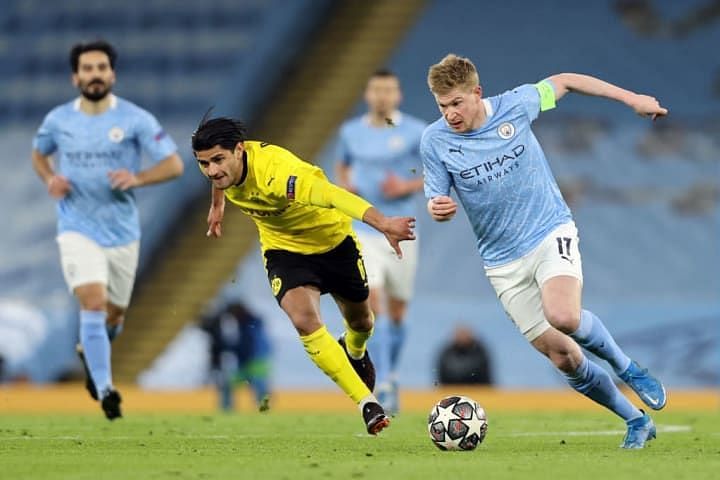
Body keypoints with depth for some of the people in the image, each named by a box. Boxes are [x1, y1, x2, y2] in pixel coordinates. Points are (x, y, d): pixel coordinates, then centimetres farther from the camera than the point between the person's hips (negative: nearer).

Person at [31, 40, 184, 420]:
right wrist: (50, 178, -3)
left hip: (122, 231, 1)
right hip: (77, 229, -1)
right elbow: (38, 154, 19)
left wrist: (138, 178, -26)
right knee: (93, 302, -21)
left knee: (114, 313, 14)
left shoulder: (135, 119, -7)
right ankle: (104, 389, -18)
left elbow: (174, 164, -8)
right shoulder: (58, 120, -2)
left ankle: (88, 351, 48)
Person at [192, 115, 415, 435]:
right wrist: (217, 205, 25)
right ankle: (367, 404, -18)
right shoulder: (223, 166, -20)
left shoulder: (274, 171, -42)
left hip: (333, 239, -3)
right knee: (304, 320, -23)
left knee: (359, 319, 18)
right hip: (284, 249, 3)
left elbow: (330, 194, -58)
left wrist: (381, 223, -72)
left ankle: (355, 352, 58)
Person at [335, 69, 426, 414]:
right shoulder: (351, 132, 5)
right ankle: (382, 387, -19)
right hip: (363, 232, 0)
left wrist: (407, 186, -16)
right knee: (373, 303, -16)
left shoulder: (415, 132, -3)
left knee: (396, 312, 9)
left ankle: (391, 375, 34)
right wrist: (344, 185, 0)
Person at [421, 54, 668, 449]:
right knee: (563, 357, -1)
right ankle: (636, 421, 19)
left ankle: (627, 368, -3)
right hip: (503, 260, 2)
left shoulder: (514, 105, -10)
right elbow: (438, 201, 0)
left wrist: (631, 99, 10)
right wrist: (436, 209, -26)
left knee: (564, 316, -31)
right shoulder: (434, 142, -9)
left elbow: (564, 82, 8)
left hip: (550, 231, -2)